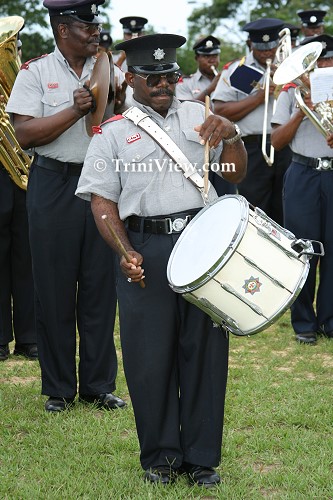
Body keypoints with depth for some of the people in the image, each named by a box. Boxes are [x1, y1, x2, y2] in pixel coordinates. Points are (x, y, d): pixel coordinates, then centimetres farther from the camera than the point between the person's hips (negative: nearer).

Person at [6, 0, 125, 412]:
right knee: (55, 289, 3)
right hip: (53, 187, -3)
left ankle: (98, 384, 16)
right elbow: (24, 134, -9)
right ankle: (59, 388, 14)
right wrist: (76, 109, -15)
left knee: (100, 286, 5)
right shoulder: (36, 73, 0)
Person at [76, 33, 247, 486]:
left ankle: (201, 457, 15)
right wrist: (125, 252, -15)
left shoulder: (198, 116, 14)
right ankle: (160, 456, 17)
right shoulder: (113, 134, 7)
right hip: (146, 249, -2)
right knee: (150, 353, 1)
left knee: (206, 348, 4)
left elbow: (236, 175, 13)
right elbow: (102, 201, 0)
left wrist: (230, 135, -8)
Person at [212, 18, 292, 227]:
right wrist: (259, 97, -10)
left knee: (285, 216, 8)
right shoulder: (236, 71, 4)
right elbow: (220, 111, -4)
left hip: (288, 149, 2)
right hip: (253, 149, -2)